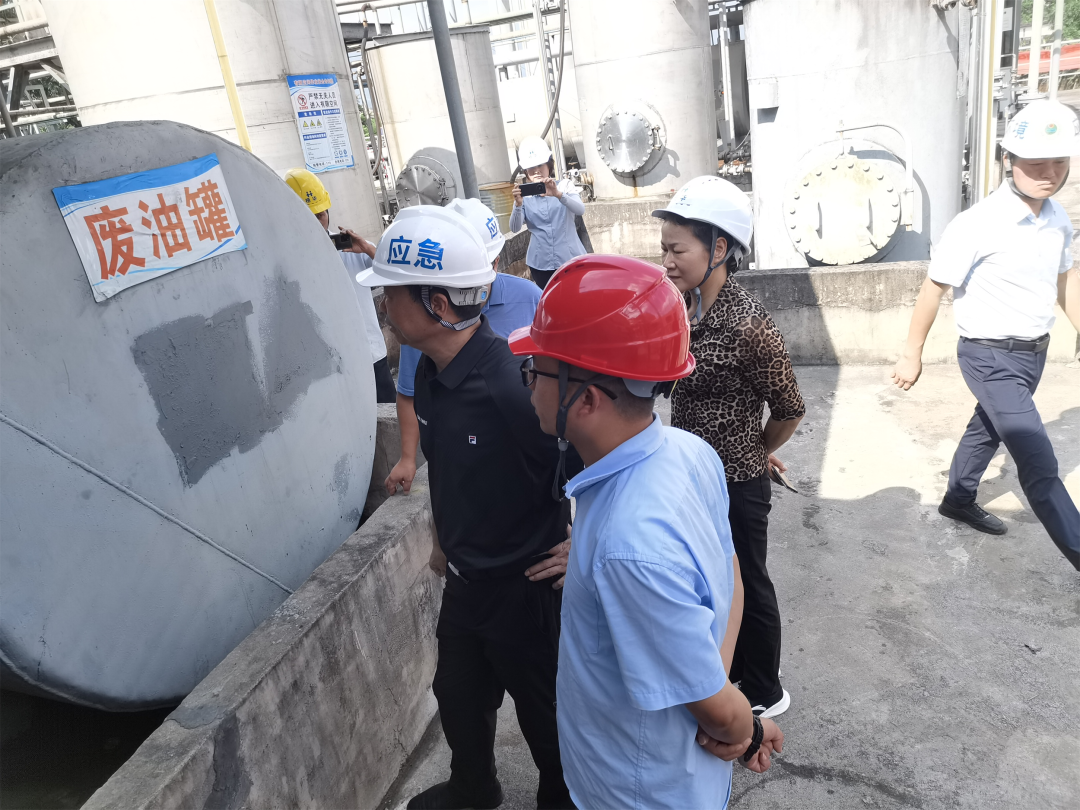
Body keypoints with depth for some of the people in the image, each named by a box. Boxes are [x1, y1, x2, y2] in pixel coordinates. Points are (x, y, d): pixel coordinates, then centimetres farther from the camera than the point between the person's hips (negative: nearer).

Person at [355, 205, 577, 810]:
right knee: (458, 697, 29)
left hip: (527, 589, -8)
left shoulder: (514, 384, -33)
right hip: (465, 580, 9)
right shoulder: (431, 374, -4)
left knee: (544, 714, 17)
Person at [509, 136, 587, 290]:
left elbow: (580, 210, -16)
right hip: (540, 263, 1)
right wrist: (518, 204, -28)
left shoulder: (565, 186, 2)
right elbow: (514, 228, -9)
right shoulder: (524, 195, 3)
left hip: (570, 260, -1)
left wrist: (558, 195, -34)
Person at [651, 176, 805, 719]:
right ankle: (730, 668, 48)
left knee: (747, 585, 13)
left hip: (736, 484, -7)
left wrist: (756, 451, 1)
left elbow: (789, 410, -16)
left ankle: (765, 694, 37)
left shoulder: (747, 324, -25)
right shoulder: (685, 307, -2)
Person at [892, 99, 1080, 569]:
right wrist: (912, 355, -9)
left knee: (987, 431, 25)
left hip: (1035, 352, 8)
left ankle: (959, 500, 47)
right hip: (992, 358, -7)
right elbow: (933, 290, -15)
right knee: (1040, 465, -8)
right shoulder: (977, 226, -22)